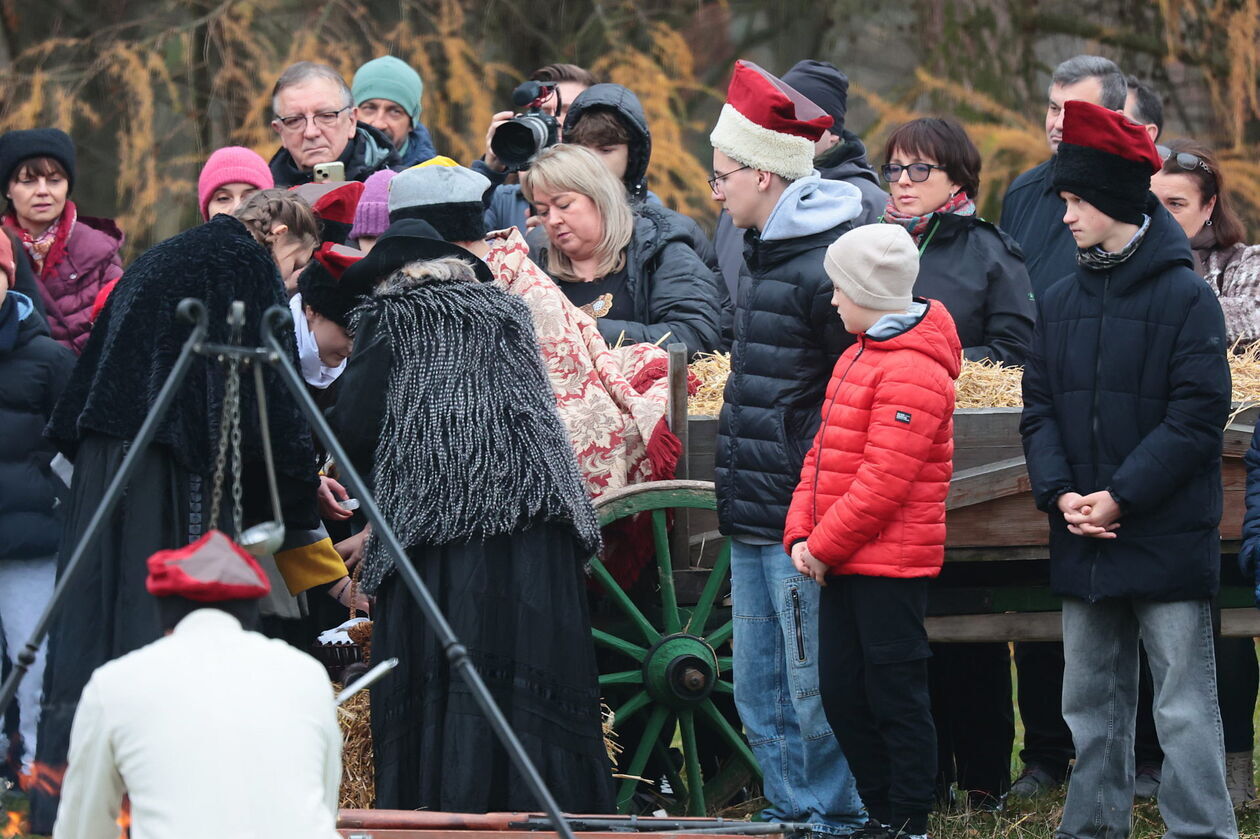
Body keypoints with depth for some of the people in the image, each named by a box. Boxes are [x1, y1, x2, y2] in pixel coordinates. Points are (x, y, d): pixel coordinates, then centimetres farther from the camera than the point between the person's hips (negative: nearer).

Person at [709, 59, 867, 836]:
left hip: (800, 523, -10)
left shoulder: (827, 266, -16)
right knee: (762, 698, 14)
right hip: (754, 522, 10)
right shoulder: (765, 254, 15)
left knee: (814, 693, -3)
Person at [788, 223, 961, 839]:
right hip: (839, 561, 10)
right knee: (841, 694, 11)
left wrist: (825, 545, -15)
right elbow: (825, 453, 16)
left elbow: (883, 481, -21)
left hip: (889, 564, -10)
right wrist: (802, 534, 5)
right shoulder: (860, 355, 16)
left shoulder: (912, 371, -16)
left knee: (895, 696, -3)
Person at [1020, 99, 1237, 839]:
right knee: (1092, 703, 12)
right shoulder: (1062, 302, 11)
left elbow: (1197, 416, -12)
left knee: (1185, 708, -5)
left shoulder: (1186, 297, -7)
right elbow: (1040, 409, 10)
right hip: (1084, 545, 6)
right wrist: (1060, 493, -7)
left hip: (1168, 539, -6)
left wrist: (1121, 496, -16)